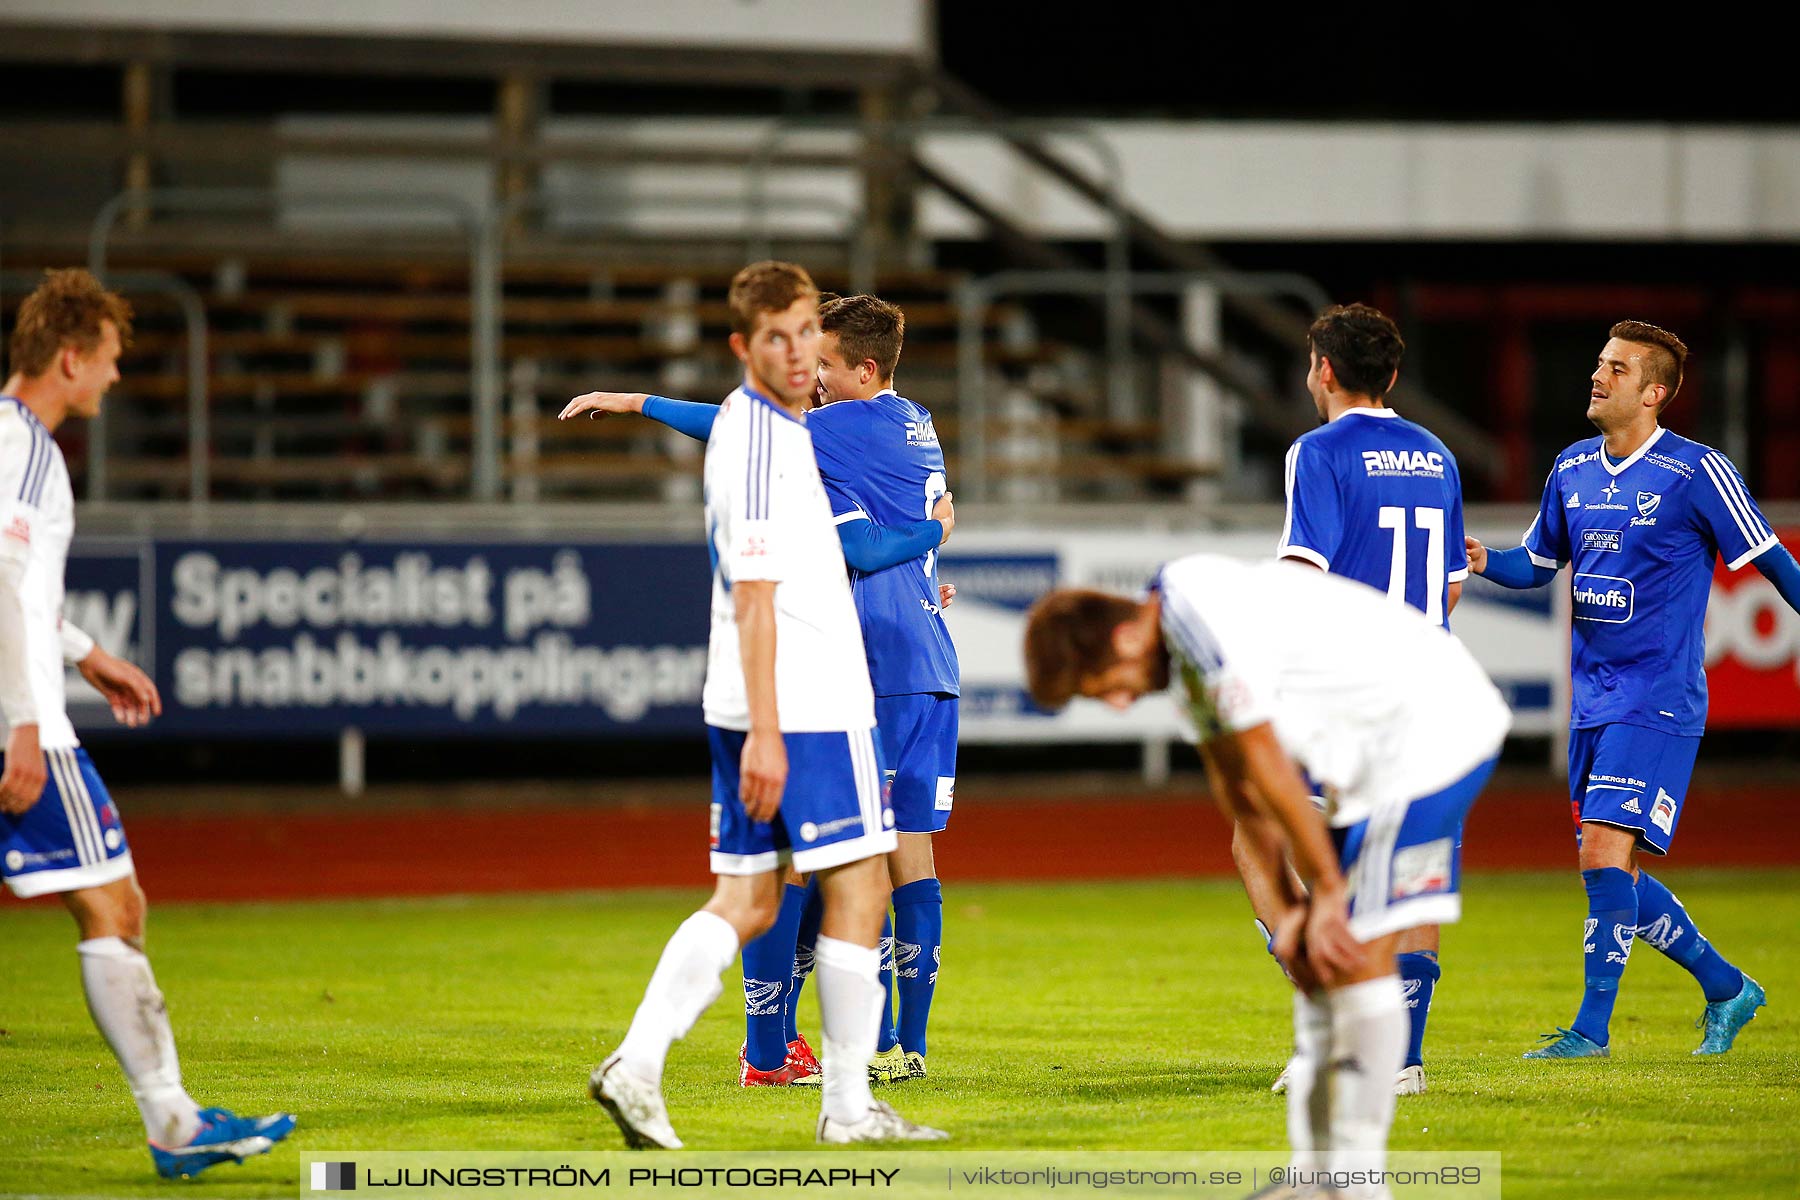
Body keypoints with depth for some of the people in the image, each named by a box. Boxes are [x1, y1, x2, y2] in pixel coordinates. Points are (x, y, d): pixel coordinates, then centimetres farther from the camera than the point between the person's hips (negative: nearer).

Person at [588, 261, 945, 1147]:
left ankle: (637, 1064, -4)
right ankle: (847, 1106, 3)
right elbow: (754, 599, -20)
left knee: (745, 901, 7)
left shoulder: (751, 425, 15)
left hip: (747, 707, 9)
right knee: (857, 890, -1)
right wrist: (765, 732, -23)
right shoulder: (762, 442, -15)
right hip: (807, 706, -9)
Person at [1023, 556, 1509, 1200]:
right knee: (1314, 954, 9)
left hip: (1431, 729, -10)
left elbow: (1270, 772, -18)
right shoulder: (1182, 646, 8)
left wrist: (1325, 893, -11)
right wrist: (1289, 907, 4)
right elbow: (1236, 787, 10)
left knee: (1358, 949, -12)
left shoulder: (1214, 627, -24)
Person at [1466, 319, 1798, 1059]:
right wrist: (1483, 562, 1)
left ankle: (1592, 1027, -13)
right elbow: (1538, 563, 20)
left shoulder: (1697, 473, -9)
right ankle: (1727, 990, 26)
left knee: (1605, 851, -17)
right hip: (1591, 700, 7)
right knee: (1613, 872, 9)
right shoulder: (1573, 470, 10)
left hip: (1657, 701, -7)